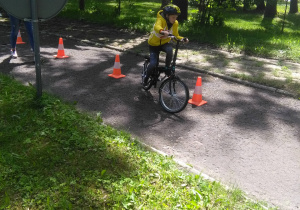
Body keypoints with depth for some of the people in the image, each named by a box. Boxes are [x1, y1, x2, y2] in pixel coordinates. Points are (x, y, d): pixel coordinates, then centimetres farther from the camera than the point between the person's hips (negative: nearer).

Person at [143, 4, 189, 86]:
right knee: (153, 64, -18)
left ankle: (167, 67, -9)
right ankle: (146, 78, 12)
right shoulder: (160, 19, -28)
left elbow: (176, 36, -6)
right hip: (154, 45, -3)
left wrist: (183, 39, -27)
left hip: (165, 43, 3)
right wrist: (162, 31, -72)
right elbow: (157, 27, -50)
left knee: (170, 50, -34)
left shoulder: (175, 23, -12)